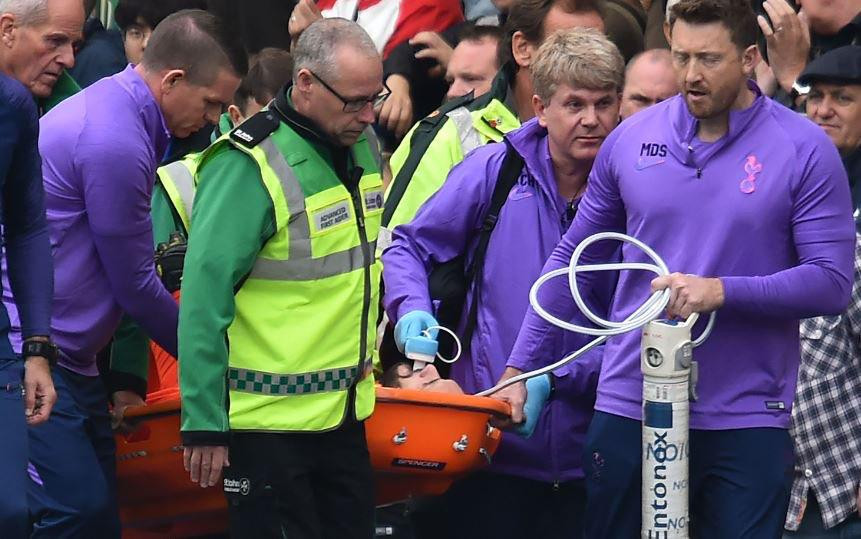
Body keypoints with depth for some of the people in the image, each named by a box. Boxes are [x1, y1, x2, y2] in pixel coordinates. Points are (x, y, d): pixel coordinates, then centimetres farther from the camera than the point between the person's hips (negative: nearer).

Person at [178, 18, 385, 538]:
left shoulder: (362, 147, 5)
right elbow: (203, 301, -18)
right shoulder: (250, 168, -19)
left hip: (346, 413, 7)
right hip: (269, 423, -7)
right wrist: (204, 424, -17)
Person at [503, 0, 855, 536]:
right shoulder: (631, 139, 4)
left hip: (747, 417, -2)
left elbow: (831, 282, -9)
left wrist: (722, 291, -21)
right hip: (628, 406, 3)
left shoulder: (806, 150, -5)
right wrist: (519, 366, 9)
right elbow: (574, 258, 12)